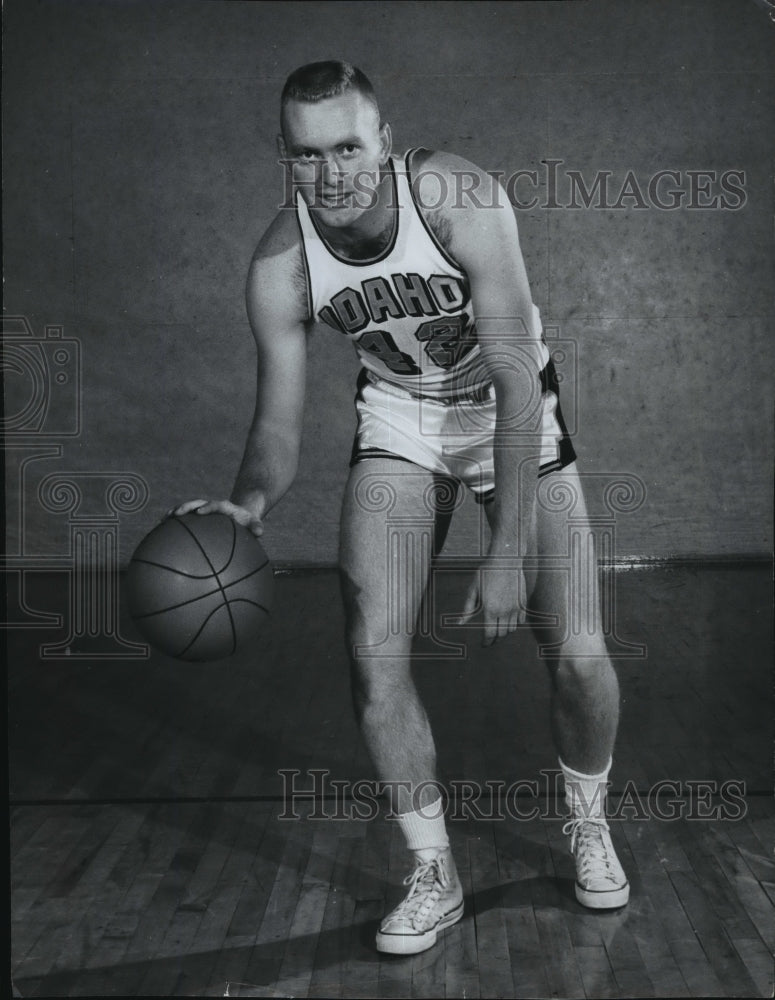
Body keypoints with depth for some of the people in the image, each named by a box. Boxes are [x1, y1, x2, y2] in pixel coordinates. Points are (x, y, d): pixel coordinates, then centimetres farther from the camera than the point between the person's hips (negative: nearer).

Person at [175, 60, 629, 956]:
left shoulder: (460, 200, -30)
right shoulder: (279, 267, -20)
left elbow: (517, 383, -30)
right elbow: (278, 425, -12)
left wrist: (508, 552, -35)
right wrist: (248, 500, -36)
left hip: (511, 410, -2)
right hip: (398, 420, 2)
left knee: (579, 654, -11)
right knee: (373, 653, -12)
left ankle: (588, 823, 23)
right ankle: (434, 876, 10)